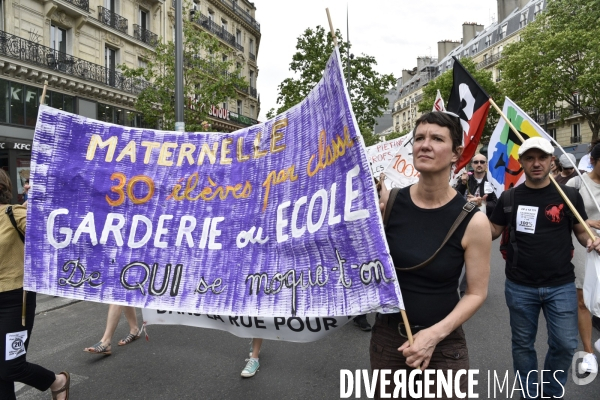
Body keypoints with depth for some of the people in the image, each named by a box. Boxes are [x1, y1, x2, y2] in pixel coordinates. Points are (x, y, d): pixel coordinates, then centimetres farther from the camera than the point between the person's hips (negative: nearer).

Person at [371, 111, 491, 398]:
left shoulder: (472, 221, -14)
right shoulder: (388, 202, -9)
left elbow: (476, 292, -7)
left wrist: (435, 333, -18)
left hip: (444, 343, -2)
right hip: (386, 334, 2)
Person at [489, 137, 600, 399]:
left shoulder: (569, 195, -3)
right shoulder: (509, 197, -1)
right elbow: (493, 232, 6)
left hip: (561, 286, 0)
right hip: (519, 286, 1)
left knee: (565, 344, 8)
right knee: (523, 344, 13)